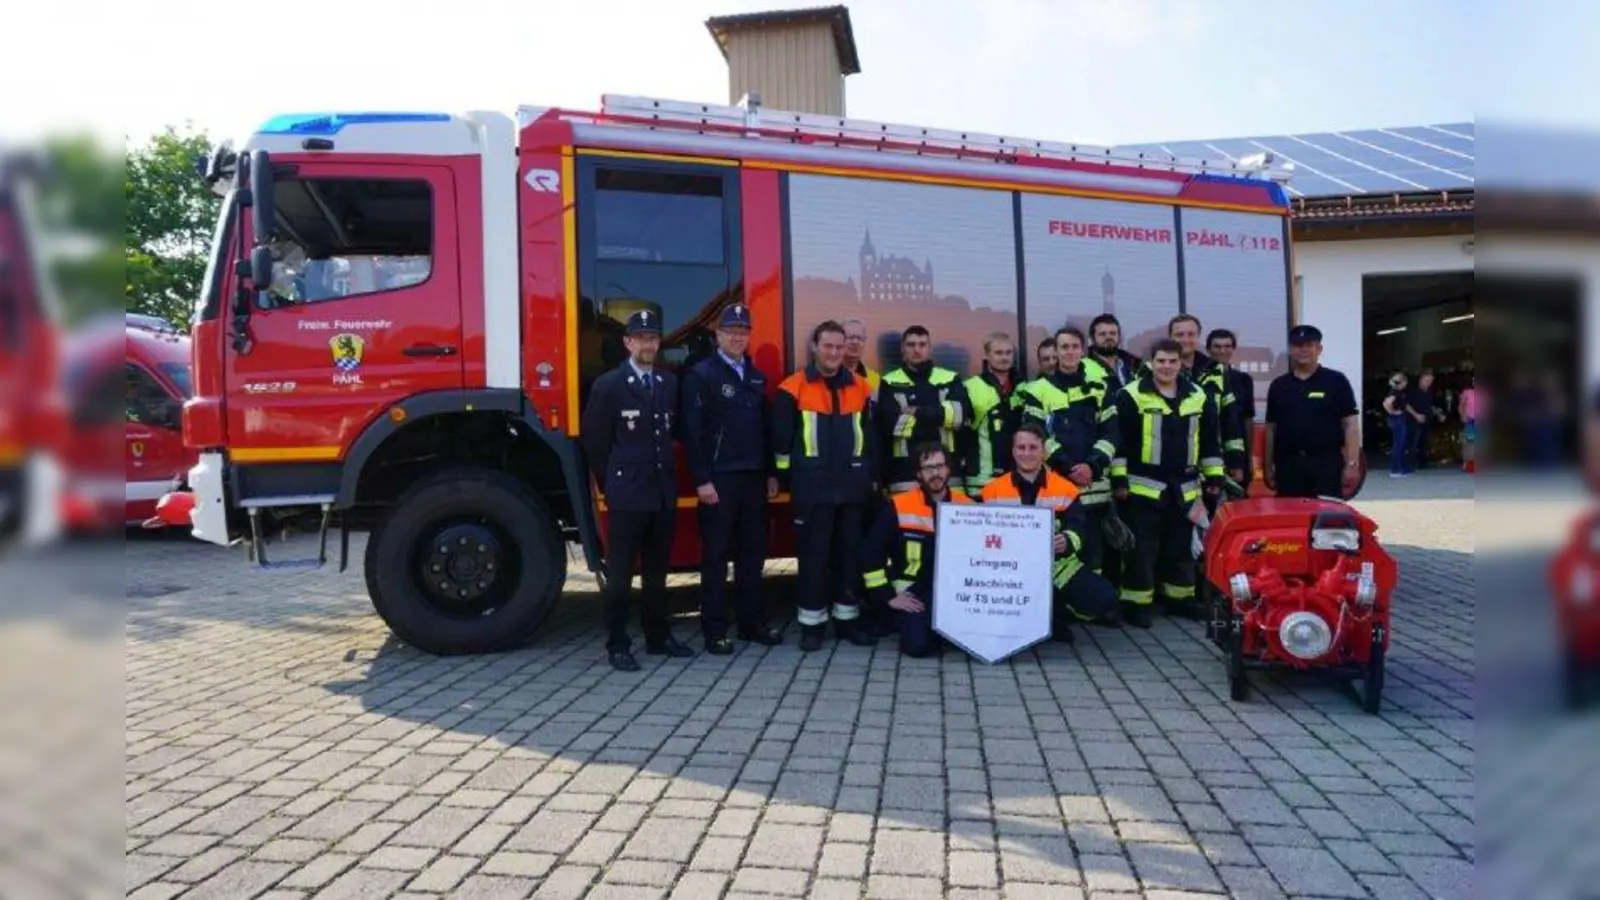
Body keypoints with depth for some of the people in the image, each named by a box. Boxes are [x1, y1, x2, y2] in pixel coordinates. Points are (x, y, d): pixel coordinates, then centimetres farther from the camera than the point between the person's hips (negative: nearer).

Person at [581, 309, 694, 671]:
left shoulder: (670, 383, 9)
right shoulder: (608, 385, -5)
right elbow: (594, 440, -2)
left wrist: (669, 477, 11)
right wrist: (611, 485, 1)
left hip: (664, 493, 5)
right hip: (627, 494, -5)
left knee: (657, 570, 14)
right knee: (620, 573, 1)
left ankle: (657, 636, 25)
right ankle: (618, 645, 9)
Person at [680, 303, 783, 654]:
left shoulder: (757, 377, 15)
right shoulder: (700, 375, -4)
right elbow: (692, 432, -10)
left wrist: (771, 473, 12)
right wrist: (702, 480, -15)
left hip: (753, 477, 6)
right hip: (719, 479, -6)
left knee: (752, 553, 10)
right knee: (716, 556, 0)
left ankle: (752, 622, 20)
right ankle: (714, 630, 6)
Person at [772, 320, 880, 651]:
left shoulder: (860, 387, 9)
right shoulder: (793, 388, -3)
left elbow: (869, 435, 16)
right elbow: (781, 437, -1)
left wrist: (870, 474, 15)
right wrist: (786, 476, -1)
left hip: (852, 485, 4)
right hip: (812, 487, -4)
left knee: (850, 553, 9)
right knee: (813, 554, 0)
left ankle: (847, 618, 19)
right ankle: (811, 623, 9)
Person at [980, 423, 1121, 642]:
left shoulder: (1065, 490, -1)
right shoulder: (993, 492, -1)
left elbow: (1078, 529, -9)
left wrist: (1067, 542, -31)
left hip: (1057, 565, 0)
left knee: (1103, 597, -18)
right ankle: (1052, 618, 2)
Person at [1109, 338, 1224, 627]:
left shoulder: (1199, 397, 8)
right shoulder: (1132, 396, -6)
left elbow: (1211, 442, 14)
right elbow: (1119, 441, -7)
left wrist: (1214, 477, 10)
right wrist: (1119, 479, -10)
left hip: (1184, 488, 4)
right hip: (1144, 486, -4)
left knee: (1180, 547, 14)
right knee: (1142, 549, -1)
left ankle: (1180, 597, 27)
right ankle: (1136, 603, 7)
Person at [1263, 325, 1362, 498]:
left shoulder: (1336, 381, 2)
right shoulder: (1278, 385, 12)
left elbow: (1351, 425, -1)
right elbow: (1271, 428, 14)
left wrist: (1352, 464, -9)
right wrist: (1268, 466, 10)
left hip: (1327, 464, -3)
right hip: (1288, 465, 3)